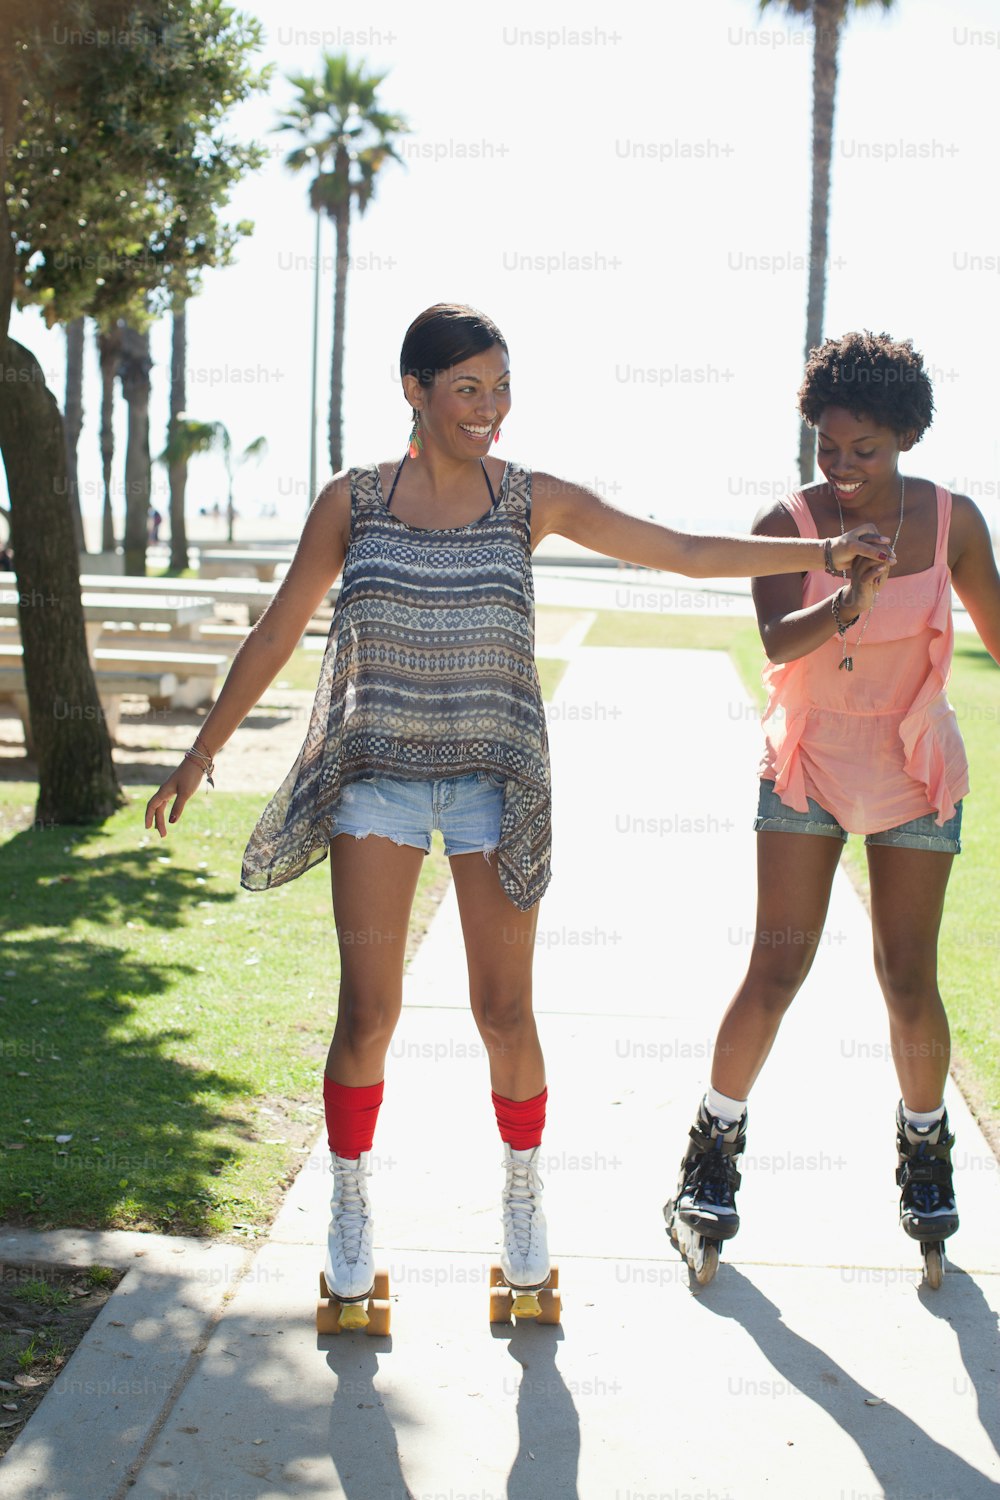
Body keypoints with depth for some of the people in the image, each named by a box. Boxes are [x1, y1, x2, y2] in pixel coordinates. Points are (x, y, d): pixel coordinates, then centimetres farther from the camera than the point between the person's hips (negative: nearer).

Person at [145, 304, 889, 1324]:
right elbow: (276, 634, 7)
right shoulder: (352, 501, 1)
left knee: (504, 1010, 2)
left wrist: (825, 553, 0)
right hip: (378, 777, 0)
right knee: (367, 1012, -2)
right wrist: (202, 753, 9)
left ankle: (522, 1201, 23)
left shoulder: (533, 501, 1)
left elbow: (687, 552, 4)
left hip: (492, 779, 0)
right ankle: (350, 1211, 17)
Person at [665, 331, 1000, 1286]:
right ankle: (712, 1154, 12)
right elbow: (779, 642, -27)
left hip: (914, 774, 1)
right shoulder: (786, 524, -11)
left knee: (909, 982, 1)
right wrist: (850, 599, -43)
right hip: (807, 767, -1)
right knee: (775, 973, -5)